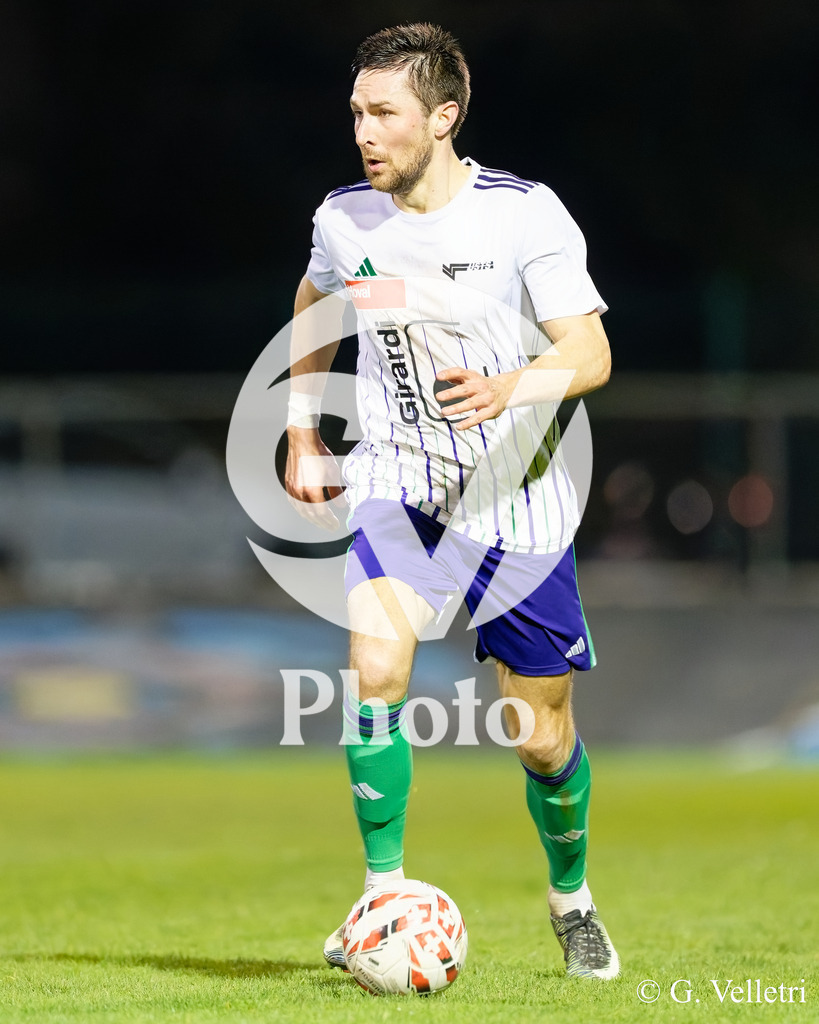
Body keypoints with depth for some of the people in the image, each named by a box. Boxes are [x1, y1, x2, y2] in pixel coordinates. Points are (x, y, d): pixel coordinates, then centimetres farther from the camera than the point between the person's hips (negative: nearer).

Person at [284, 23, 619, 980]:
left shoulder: (526, 214, -13)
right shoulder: (344, 218, -1)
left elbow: (589, 354, -15)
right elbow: (315, 303, 22)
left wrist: (509, 387, -35)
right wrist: (301, 433, 19)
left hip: (517, 498, -2)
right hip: (395, 480, 2)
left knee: (542, 734, 4)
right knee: (376, 668, -24)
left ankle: (572, 900, 32)